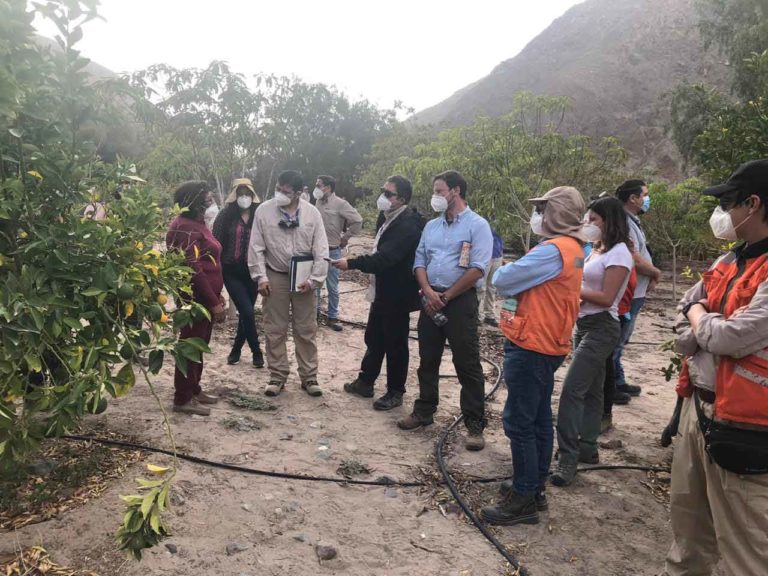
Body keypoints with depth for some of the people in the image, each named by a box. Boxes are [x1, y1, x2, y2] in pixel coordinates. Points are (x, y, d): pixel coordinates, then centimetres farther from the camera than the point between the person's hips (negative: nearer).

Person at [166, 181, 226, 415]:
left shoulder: (197, 223, 15)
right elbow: (194, 270, -23)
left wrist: (217, 294, 18)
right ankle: (183, 399, 8)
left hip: (205, 296, 10)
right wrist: (214, 302, -22)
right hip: (196, 297, -10)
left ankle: (194, 390, 29)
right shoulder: (186, 228, -18)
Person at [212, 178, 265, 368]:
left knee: (245, 313, 11)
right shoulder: (225, 216, -3)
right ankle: (257, 352, 7)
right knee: (247, 312, -9)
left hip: (253, 271, 3)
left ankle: (236, 349, 30)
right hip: (232, 271, -2)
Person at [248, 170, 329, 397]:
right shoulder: (263, 210, -5)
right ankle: (278, 376, 20)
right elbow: (256, 247, -3)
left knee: (306, 330, 7)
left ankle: (309, 377, 19)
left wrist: (314, 279, -9)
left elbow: (321, 250, -3)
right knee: (275, 330, 7)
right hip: (275, 276, 0)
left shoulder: (312, 213, -4)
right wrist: (261, 277, -8)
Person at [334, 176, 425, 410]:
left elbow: (384, 258, -30)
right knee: (373, 339, 19)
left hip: (397, 296, -9)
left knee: (395, 344, 5)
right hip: (381, 292, 9)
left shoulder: (407, 225, -22)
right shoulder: (387, 218, 7)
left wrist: (352, 264, -29)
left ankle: (395, 392, 19)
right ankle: (365, 382, 34)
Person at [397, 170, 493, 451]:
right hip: (430, 299, 6)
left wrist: (446, 297, -11)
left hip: (461, 300, -6)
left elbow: (477, 270, -14)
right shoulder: (431, 226, 13)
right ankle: (424, 411, 29)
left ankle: (475, 425, 7)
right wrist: (429, 292, -8)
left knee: (467, 364, -2)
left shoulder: (477, 225, -6)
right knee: (428, 360, 14)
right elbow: (419, 261, 10)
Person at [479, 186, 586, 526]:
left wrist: (503, 272, 1)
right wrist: (519, 283, -5)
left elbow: (503, 281, -20)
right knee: (539, 420, 16)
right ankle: (535, 488, 28)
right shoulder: (572, 248, 12)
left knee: (519, 424, -2)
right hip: (548, 345, 10)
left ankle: (523, 501, 6)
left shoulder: (553, 250, -21)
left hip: (531, 348, -10)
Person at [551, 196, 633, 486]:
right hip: (584, 325, 9)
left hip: (601, 329, -9)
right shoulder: (598, 250, 14)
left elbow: (606, 298, -18)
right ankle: (587, 448, 24)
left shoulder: (618, 253, -13)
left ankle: (568, 457, -10)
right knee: (590, 390, 15)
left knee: (571, 390, -14)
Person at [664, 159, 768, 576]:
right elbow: (683, 330, 15)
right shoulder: (728, 263, 10)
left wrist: (699, 316, -3)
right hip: (696, 406, 9)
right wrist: (710, 331, -7)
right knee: (687, 513, 24)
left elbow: (732, 338, -24)